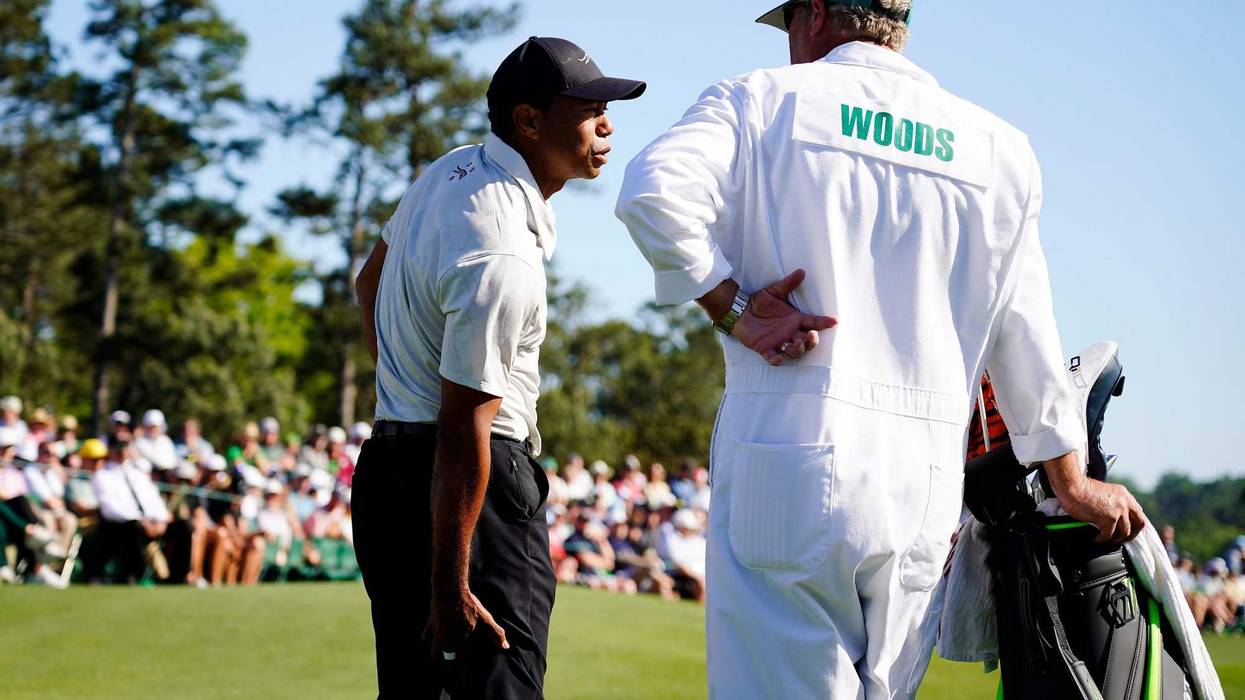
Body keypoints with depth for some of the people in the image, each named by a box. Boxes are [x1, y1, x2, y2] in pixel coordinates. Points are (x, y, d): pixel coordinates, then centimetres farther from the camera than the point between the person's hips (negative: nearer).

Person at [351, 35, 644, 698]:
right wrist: (450, 585, -22)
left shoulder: (453, 169, 7)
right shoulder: (502, 257, -23)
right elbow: (465, 427, -24)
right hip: (464, 489, -10)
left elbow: (371, 281, 24)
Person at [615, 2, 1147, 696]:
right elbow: (1023, 340, 15)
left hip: (790, 459, -3)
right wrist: (1072, 481, 25)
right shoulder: (999, 146, 14)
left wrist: (732, 310, -3)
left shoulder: (765, 98, 6)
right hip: (925, 487, 3)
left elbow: (654, 191, -13)